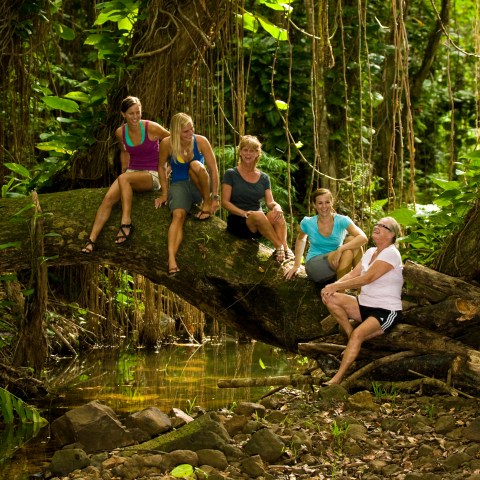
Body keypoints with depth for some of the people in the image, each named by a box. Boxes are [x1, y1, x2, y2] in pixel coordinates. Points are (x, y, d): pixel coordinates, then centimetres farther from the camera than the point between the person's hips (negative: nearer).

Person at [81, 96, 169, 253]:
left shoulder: (151, 128, -13)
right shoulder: (120, 133, 1)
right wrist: (124, 170, 15)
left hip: (152, 175, -4)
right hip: (132, 172, 4)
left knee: (123, 178, -36)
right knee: (108, 198, -23)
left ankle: (126, 223, -31)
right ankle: (91, 240, -27)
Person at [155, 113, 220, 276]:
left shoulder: (201, 141, -14)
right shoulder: (167, 144, -12)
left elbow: (213, 169, -11)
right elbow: (161, 166, 6)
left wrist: (215, 197, -13)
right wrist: (164, 193, 5)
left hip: (199, 185, 0)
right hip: (179, 184, 0)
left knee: (196, 165, -34)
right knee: (178, 215, -29)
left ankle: (207, 204, -14)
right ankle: (171, 259, -47)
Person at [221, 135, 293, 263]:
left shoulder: (263, 178, 15)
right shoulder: (231, 174, 3)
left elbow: (269, 202, 5)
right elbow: (225, 202, -4)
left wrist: (276, 206, -20)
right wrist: (244, 213, -21)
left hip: (259, 227, 3)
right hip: (237, 221, -3)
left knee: (277, 214, -30)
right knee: (258, 216, -37)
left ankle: (285, 248, -42)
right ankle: (279, 247, -34)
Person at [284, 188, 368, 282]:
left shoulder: (341, 221, -11)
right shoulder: (307, 223, -6)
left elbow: (363, 238, -26)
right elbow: (301, 239, 18)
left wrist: (340, 249, -38)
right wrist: (296, 266, 19)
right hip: (314, 265, -2)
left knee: (352, 240, -28)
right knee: (347, 252, -31)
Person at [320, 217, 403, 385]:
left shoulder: (391, 254, -14)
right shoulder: (371, 252, 14)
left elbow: (367, 278, -22)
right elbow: (353, 274, 6)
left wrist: (336, 286, -21)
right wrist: (332, 286, -13)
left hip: (386, 312, -8)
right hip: (365, 305, 8)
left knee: (358, 334, -34)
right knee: (331, 299, -13)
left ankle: (337, 378, -36)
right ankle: (350, 335, -3)